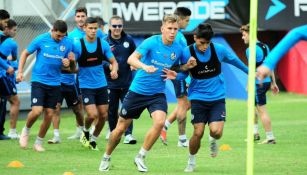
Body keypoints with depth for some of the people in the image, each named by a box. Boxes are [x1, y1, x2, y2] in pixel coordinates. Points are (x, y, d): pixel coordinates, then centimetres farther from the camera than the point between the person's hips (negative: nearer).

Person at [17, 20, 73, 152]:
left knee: (49, 114, 3)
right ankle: (26, 130, 13)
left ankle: (39, 142, 20)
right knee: (37, 111, -17)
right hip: (38, 81, -3)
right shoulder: (41, 40, -8)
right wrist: (20, 71, -5)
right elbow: (25, 53, 4)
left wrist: (67, 64, -12)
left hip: (55, 83, 3)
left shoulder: (67, 43, 0)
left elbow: (68, 62, 12)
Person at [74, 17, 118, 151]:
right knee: (93, 114, -17)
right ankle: (85, 132, 16)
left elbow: (113, 61, 4)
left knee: (103, 115, 3)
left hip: (101, 84, 4)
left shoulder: (103, 44, -2)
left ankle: (93, 139, 26)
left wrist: (114, 70, -17)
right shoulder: (78, 45, -10)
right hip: (86, 86, -4)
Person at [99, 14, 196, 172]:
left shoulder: (178, 49, -2)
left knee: (160, 121, -24)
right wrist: (144, 66, -45)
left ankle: (140, 157, -6)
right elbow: (131, 59, -27)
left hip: (157, 94, 2)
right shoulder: (151, 42, -15)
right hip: (137, 91, -2)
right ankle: (106, 158, 30)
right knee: (121, 128, 5)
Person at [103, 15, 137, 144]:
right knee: (112, 110, 8)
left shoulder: (129, 40, 3)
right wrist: (109, 66, -22)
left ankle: (128, 134, -7)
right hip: (111, 83, -1)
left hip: (127, 82, 1)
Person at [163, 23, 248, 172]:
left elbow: (234, 60, 10)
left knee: (216, 131, -16)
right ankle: (191, 161, 16)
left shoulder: (219, 49, -9)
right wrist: (176, 76, -20)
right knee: (198, 133, -9)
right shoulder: (187, 53, -11)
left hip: (217, 97, 1)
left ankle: (213, 140, 22)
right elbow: (185, 73, 3)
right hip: (198, 98, 0)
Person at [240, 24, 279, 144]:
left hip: (259, 83, -9)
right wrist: (273, 83, 21)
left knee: (262, 110, -2)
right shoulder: (264, 46, 12)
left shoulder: (251, 50, -14)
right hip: (267, 81, 9)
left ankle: (270, 138, 1)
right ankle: (255, 133, 24)